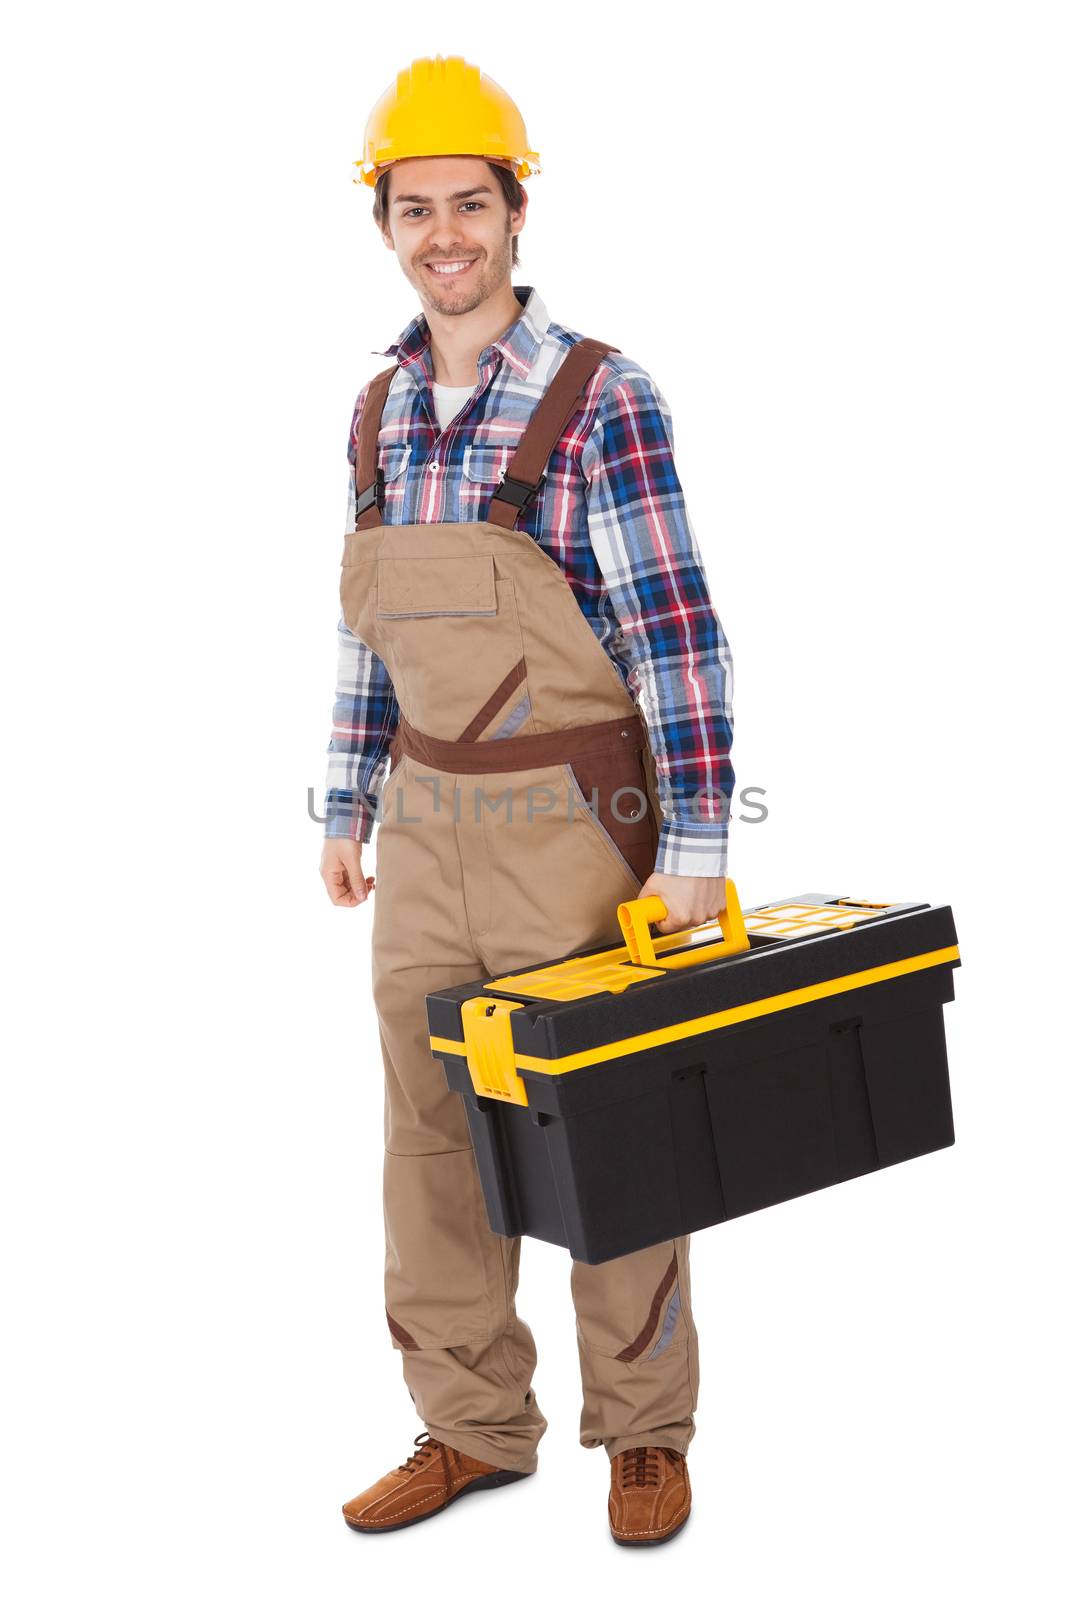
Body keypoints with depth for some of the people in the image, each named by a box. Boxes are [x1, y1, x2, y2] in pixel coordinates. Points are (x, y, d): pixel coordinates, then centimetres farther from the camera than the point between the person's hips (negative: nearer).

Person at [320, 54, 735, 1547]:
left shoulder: (602, 398, -13)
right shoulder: (382, 411, 6)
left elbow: (676, 630, -15)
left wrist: (694, 849, -18)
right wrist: (349, 807, 15)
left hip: (573, 825, -6)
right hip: (427, 831, 6)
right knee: (433, 1141, 10)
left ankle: (644, 1431, 23)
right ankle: (473, 1429, 25)